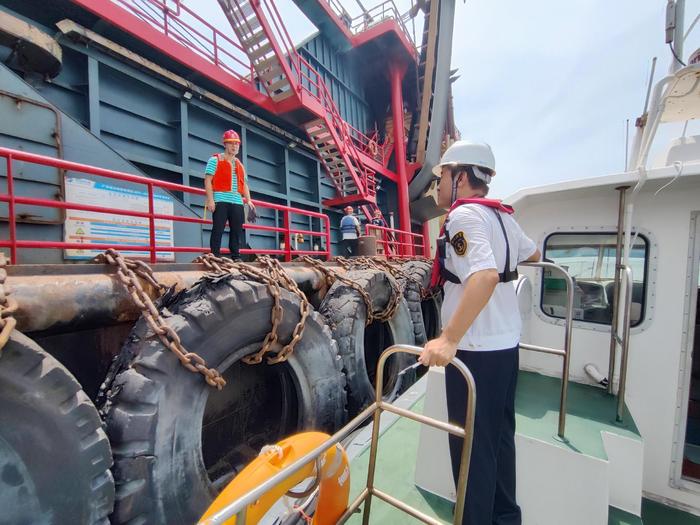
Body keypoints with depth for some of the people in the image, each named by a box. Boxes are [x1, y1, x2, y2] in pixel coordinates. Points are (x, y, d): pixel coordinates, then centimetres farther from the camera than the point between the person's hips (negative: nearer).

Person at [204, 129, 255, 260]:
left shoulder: (240, 165, 24)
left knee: (237, 230, 2)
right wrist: (210, 199, -13)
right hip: (220, 200, -5)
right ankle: (215, 256, -4)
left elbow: (244, 184, 21)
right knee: (218, 229, -7)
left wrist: (248, 200, 6)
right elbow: (208, 180, -2)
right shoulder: (215, 160, 7)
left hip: (237, 202, 5)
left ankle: (236, 257, 7)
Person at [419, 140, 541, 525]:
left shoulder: (464, 215, -16)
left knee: (471, 446, 7)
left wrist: (448, 339, -35)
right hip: (506, 345, 9)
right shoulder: (502, 215, 10)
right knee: (499, 437, 23)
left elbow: (485, 275, -32)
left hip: (476, 350, -9)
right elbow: (533, 254, 25)